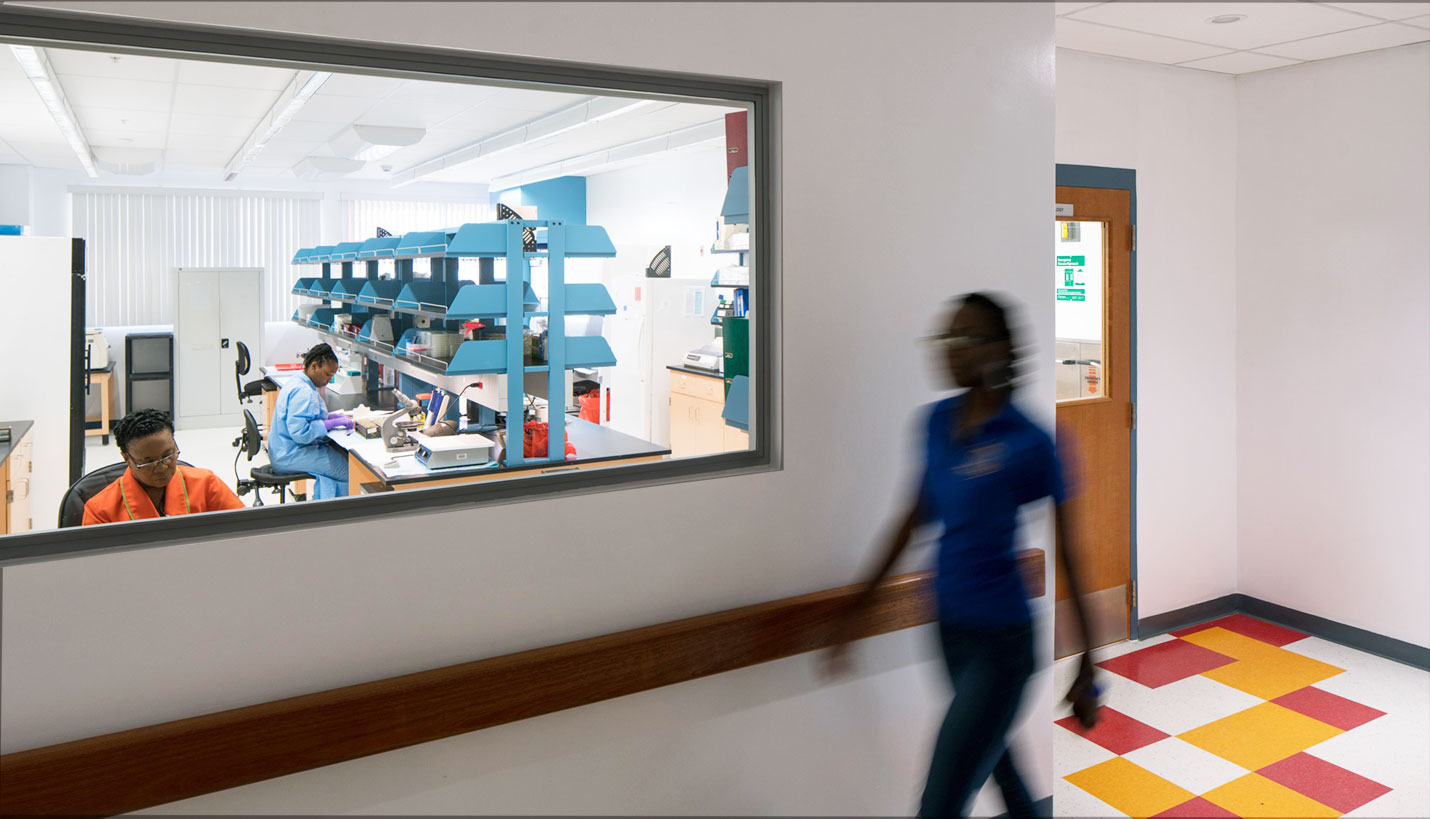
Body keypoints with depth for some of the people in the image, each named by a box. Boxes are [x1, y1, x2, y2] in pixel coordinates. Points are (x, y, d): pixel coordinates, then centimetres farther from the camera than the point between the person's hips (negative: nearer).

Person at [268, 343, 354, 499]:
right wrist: (333, 423, -22)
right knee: (348, 469, -14)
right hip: (291, 456, -11)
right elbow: (300, 432, -29)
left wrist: (331, 416, 10)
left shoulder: (297, 382, 13)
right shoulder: (303, 392, -21)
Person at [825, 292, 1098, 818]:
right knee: (999, 768, 26)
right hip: (949, 626, 6)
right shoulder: (937, 422, 2)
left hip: (1002, 641, -6)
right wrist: (860, 603, 13)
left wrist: (1086, 660, -5)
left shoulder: (1028, 443, -16)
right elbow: (915, 516, 11)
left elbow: (1067, 554, -9)